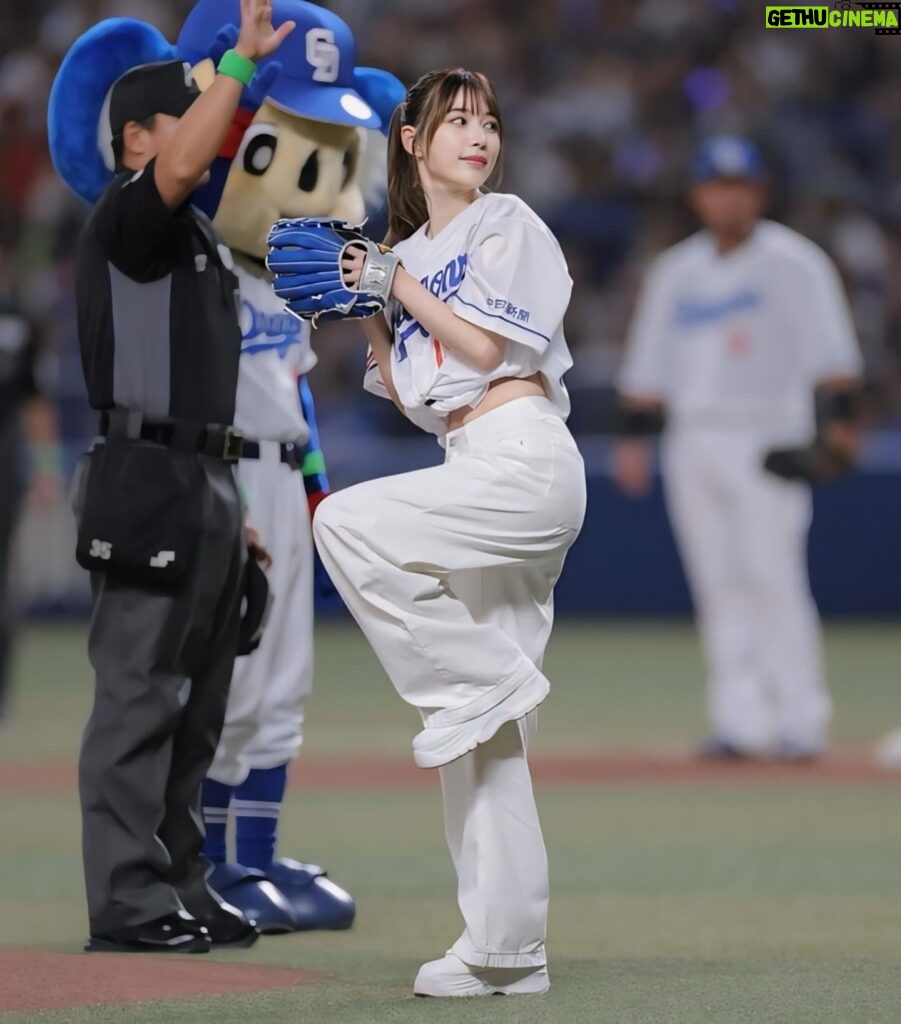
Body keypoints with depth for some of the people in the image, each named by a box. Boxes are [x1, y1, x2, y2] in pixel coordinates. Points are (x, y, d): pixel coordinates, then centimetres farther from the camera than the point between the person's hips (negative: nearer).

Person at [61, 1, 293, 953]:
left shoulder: (199, 238, 21)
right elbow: (182, 168, -30)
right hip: (147, 482, -10)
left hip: (205, 487, 10)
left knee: (195, 704, 12)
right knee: (138, 697, -8)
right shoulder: (123, 220, -7)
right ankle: (128, 900, -7)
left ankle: (179, 888, 17)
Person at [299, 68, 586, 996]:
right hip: (471, 473, 8)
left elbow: (486, 346, -9)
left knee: (344, 520, -26)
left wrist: (398, 285, -3)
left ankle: (483, 684, -15)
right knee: (474, 735, 3)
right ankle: (505, 949, 3)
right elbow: (407, 397, 18)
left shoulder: (507, 225, 2)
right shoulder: (404, 256, 21)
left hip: (524, 458, -7)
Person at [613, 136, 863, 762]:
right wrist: (634, 436, 10)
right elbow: (648, 366, 18)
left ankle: (800, 721, -8)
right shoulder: (676, 271, 16)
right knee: (720, 586, 3)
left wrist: (838, 422, -18)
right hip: (693, 445, 6)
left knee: (774, 579, -11)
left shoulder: (792, 263, -1)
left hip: (765, 442, -6)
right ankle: (739, 722, 4)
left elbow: (830, 351, -8)